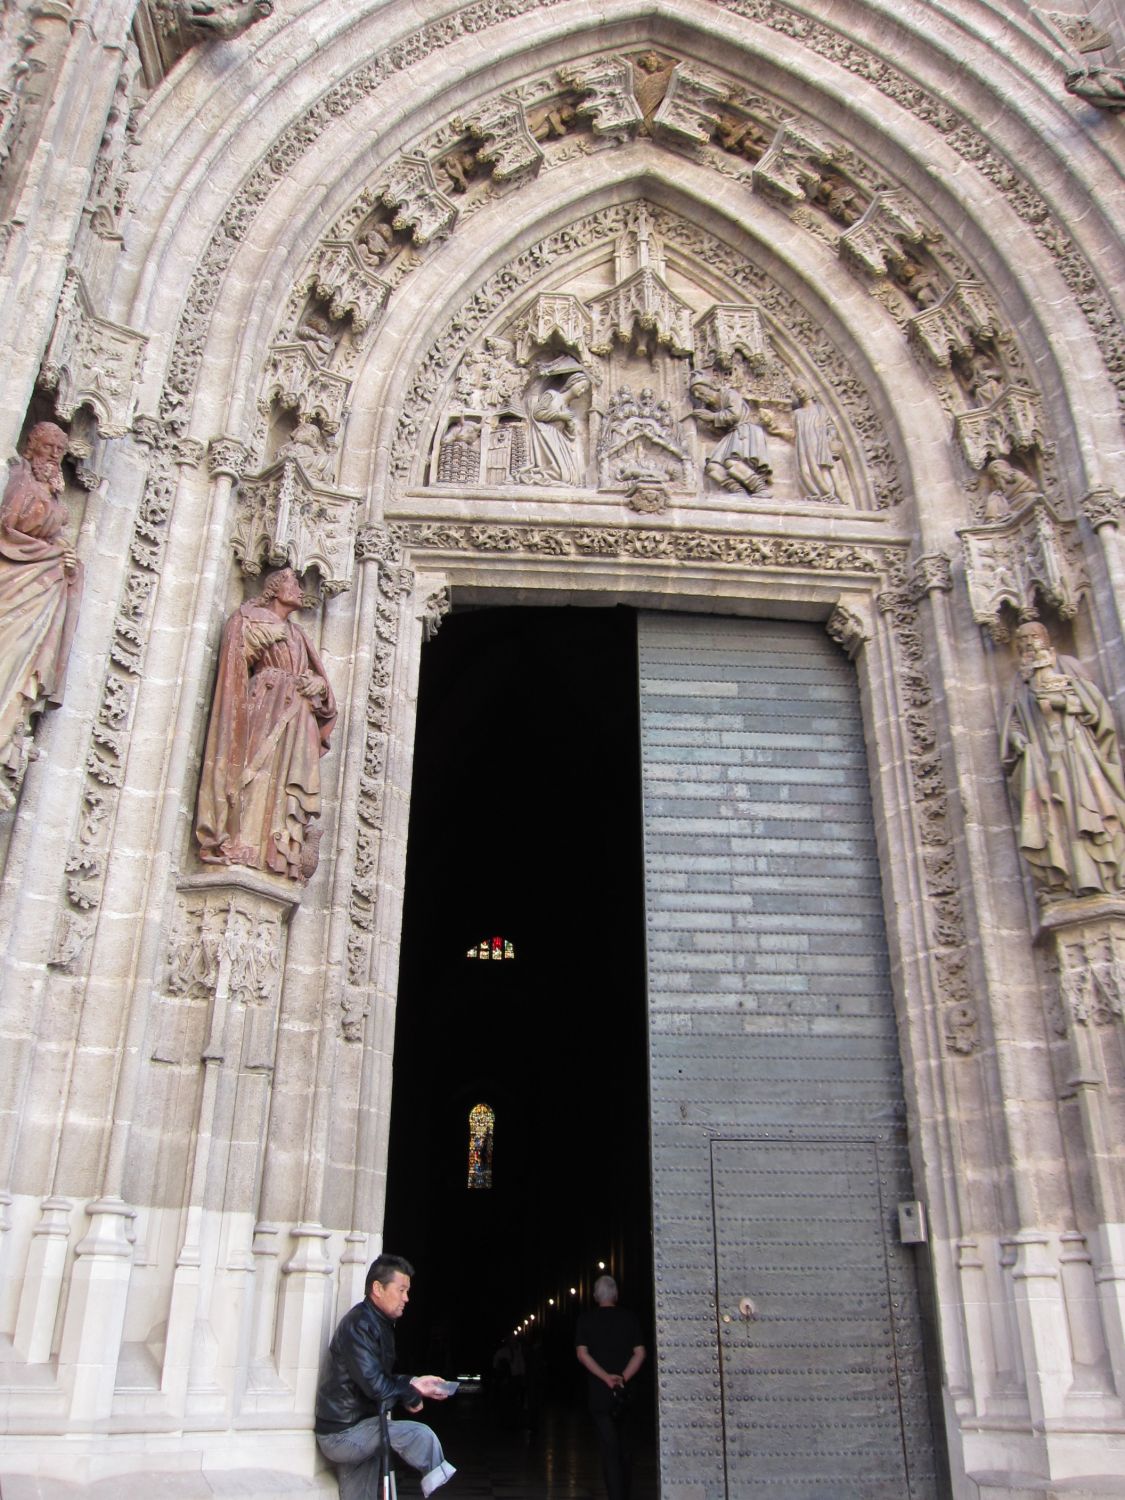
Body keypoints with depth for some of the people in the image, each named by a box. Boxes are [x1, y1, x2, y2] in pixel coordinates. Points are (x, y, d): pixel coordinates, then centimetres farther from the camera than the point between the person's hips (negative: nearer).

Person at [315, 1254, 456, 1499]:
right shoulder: (358, 1323, -18)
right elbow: (373, 1384, -24)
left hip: (347, 1433, 10)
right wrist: (411, 1396, -10)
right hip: (343, 1433, -10)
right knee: (420, 1435, -19)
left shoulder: (377, 1324, 15)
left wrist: (413, 1383, 5)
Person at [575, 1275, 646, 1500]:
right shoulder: (628, 1318, 2)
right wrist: (623, 1378, -10)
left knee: (609, 1448, -1)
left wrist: (607, 1378, -13)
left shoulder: (586, 1319, -1)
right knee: (624, 1446, 18)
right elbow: (640, 1353, -4)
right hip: (625, 1392, 2)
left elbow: (582, 1353, -9)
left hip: (598, 1391, -2)